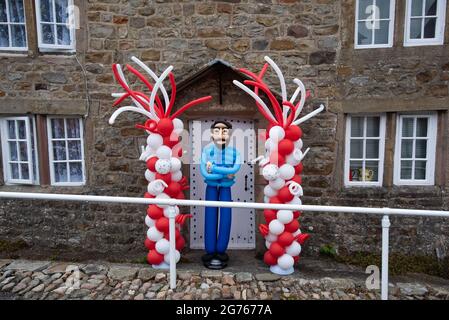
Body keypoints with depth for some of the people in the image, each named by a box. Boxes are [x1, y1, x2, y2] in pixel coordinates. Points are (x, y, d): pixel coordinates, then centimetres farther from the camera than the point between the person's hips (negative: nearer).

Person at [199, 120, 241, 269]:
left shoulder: (234, 152, -10)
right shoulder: (207, 150, -14)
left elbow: (234, 170, -23)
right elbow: (204, 173, -20)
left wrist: (213, 168, -23)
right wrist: (225, 174, -20)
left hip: (226, 189, 1)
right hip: (211, 188, -1)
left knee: (225, 219, 2)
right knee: (211, 219, 2)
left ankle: (221, 251, 18)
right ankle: (210, 252, 14)